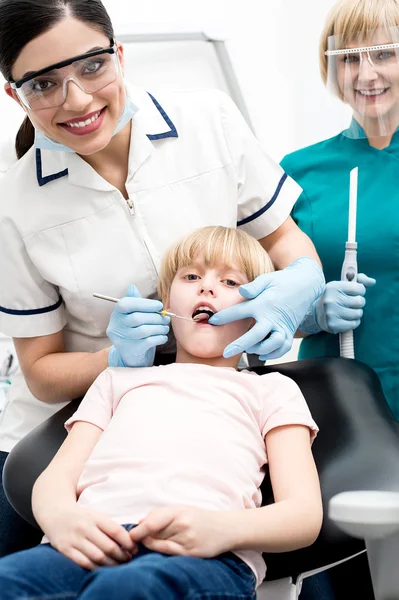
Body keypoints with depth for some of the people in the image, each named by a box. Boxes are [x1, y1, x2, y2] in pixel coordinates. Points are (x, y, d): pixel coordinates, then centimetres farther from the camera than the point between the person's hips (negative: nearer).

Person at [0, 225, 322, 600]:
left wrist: (223, 529, -14)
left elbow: (305, 514, 11)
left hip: (202, 553, -3)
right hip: (96, 539, 3)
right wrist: (59, 517, -7)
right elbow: (56, 477, 21)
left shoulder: (271, 390, 27)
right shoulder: (119, 378, 36)